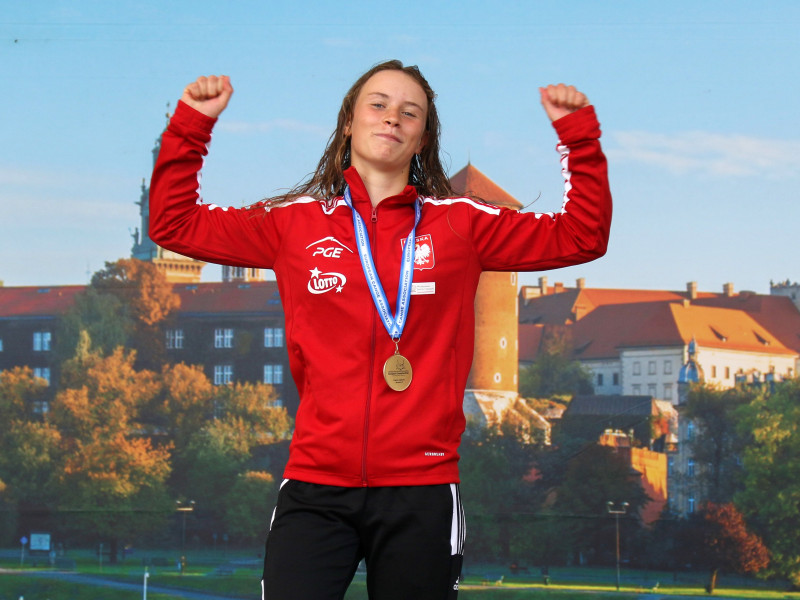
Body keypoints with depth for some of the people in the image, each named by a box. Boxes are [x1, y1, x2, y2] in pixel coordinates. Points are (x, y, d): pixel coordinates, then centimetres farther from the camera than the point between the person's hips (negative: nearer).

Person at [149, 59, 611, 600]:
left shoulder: (461, 224, 10)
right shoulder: (296, 222, 10)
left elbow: (581, 236, 10)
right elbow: (174, 223, 15)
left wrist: (578, 133, 2)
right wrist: (192, 125, 6)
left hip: (422, 493, 0)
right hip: (316, 489, 0)